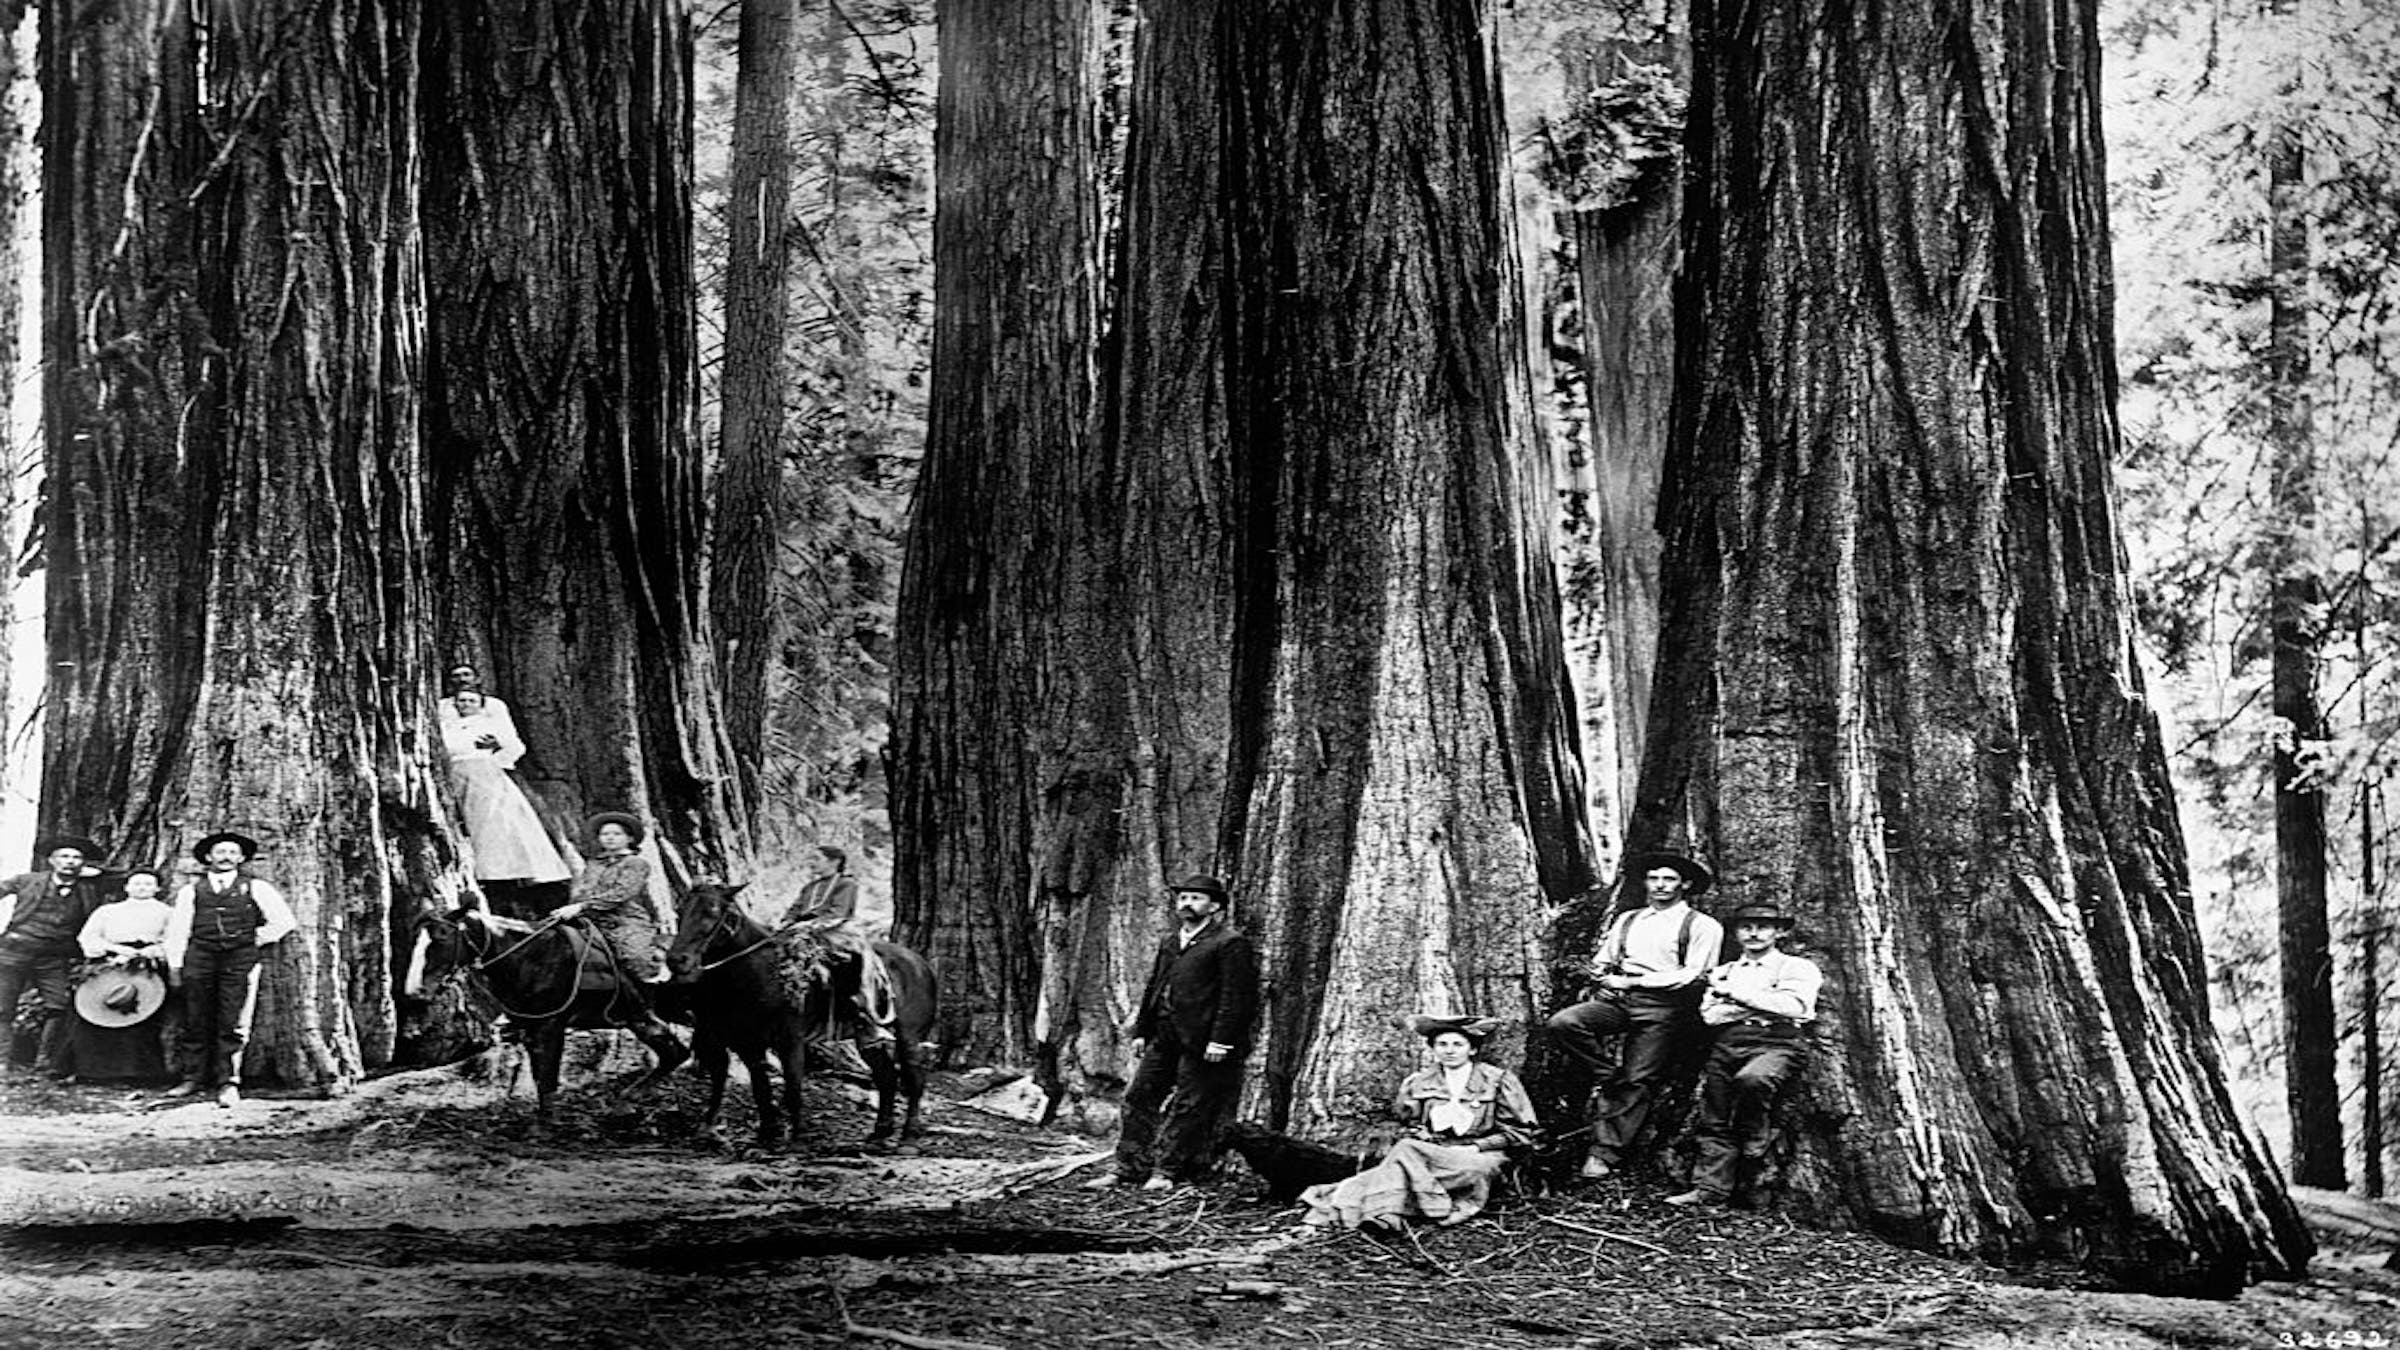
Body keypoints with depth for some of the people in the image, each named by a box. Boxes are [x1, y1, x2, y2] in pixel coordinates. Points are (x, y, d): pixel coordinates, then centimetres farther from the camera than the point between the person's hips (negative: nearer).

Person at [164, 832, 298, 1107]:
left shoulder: (255, 887, 9)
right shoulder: (191, 890, 14)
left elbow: (284, 921, 7)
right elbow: (177, 929, 13)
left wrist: (257, 940, 4)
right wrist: (175, 965, 7)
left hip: (240, 959, -2)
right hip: (200, 957, 2)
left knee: (233, 1025, -7)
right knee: (195, 1022, 3)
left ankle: (228, 1084, -6)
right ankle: (193, 1079, 13)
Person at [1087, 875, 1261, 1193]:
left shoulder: (1230, 944, -7)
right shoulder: (1169, 942, 18)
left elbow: (1236, 997, -13)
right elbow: (1153, 988, 22)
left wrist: (1220, 1041, -19)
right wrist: (1141, 1030, 14)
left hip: (1201, 1042, -8)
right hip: (1163, 1036, 8)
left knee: (1188, 1107, -1)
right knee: (1139, 1097, 7)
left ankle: (1166, 1171, 6)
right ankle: (1127, 1168, 11)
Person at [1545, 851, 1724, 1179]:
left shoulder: (1702, 927, 5)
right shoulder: (1627, 920, 22)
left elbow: (1692, 976, -6)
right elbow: (1600, 964, 22)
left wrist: (1634, 980, -7)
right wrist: (1610, 978, -2)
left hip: (1663, 1007, -4)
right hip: (1617, 999, 5)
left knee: (1636, 1082, -13)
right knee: (1563, 1023, -21)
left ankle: (1605, 1153, -10)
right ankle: (1609, 1079, -4)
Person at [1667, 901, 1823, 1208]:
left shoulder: (1798, 968, 13)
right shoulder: (1724, 972, 26)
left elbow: (1794, 1007, -5)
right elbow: (1709, 1015, 11)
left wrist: (1737, 993, -1)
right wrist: (1765, 1005, 0)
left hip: (1777, 1043, -4)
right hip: (1729, 1041, 5)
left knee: (1752, 1079, -35)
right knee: (1714, 1118, -11)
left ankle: (1755, 1145, -13)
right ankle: (1710, 1188, -14)